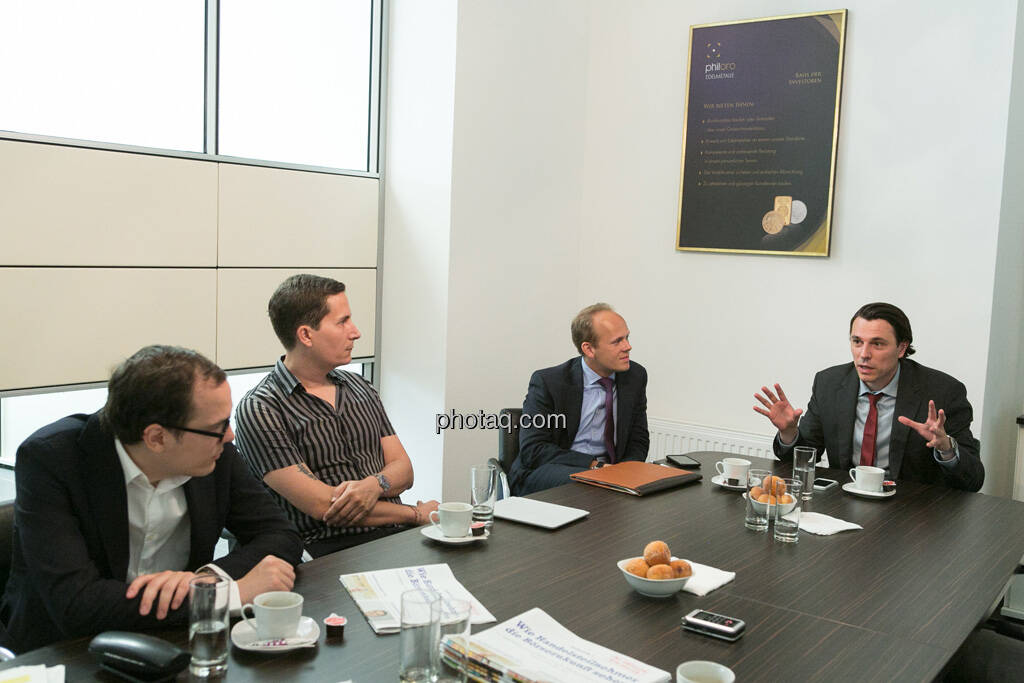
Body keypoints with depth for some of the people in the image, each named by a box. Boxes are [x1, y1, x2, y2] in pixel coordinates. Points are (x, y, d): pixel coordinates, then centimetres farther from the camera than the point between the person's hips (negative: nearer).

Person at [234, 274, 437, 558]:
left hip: (396, 535, 7)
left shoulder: (360, 388, 18)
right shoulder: (258, 409, -6)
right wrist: (416, 513, -7)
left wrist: (375, 484, -9)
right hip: (329, 549, -6)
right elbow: (322, 507, -12)